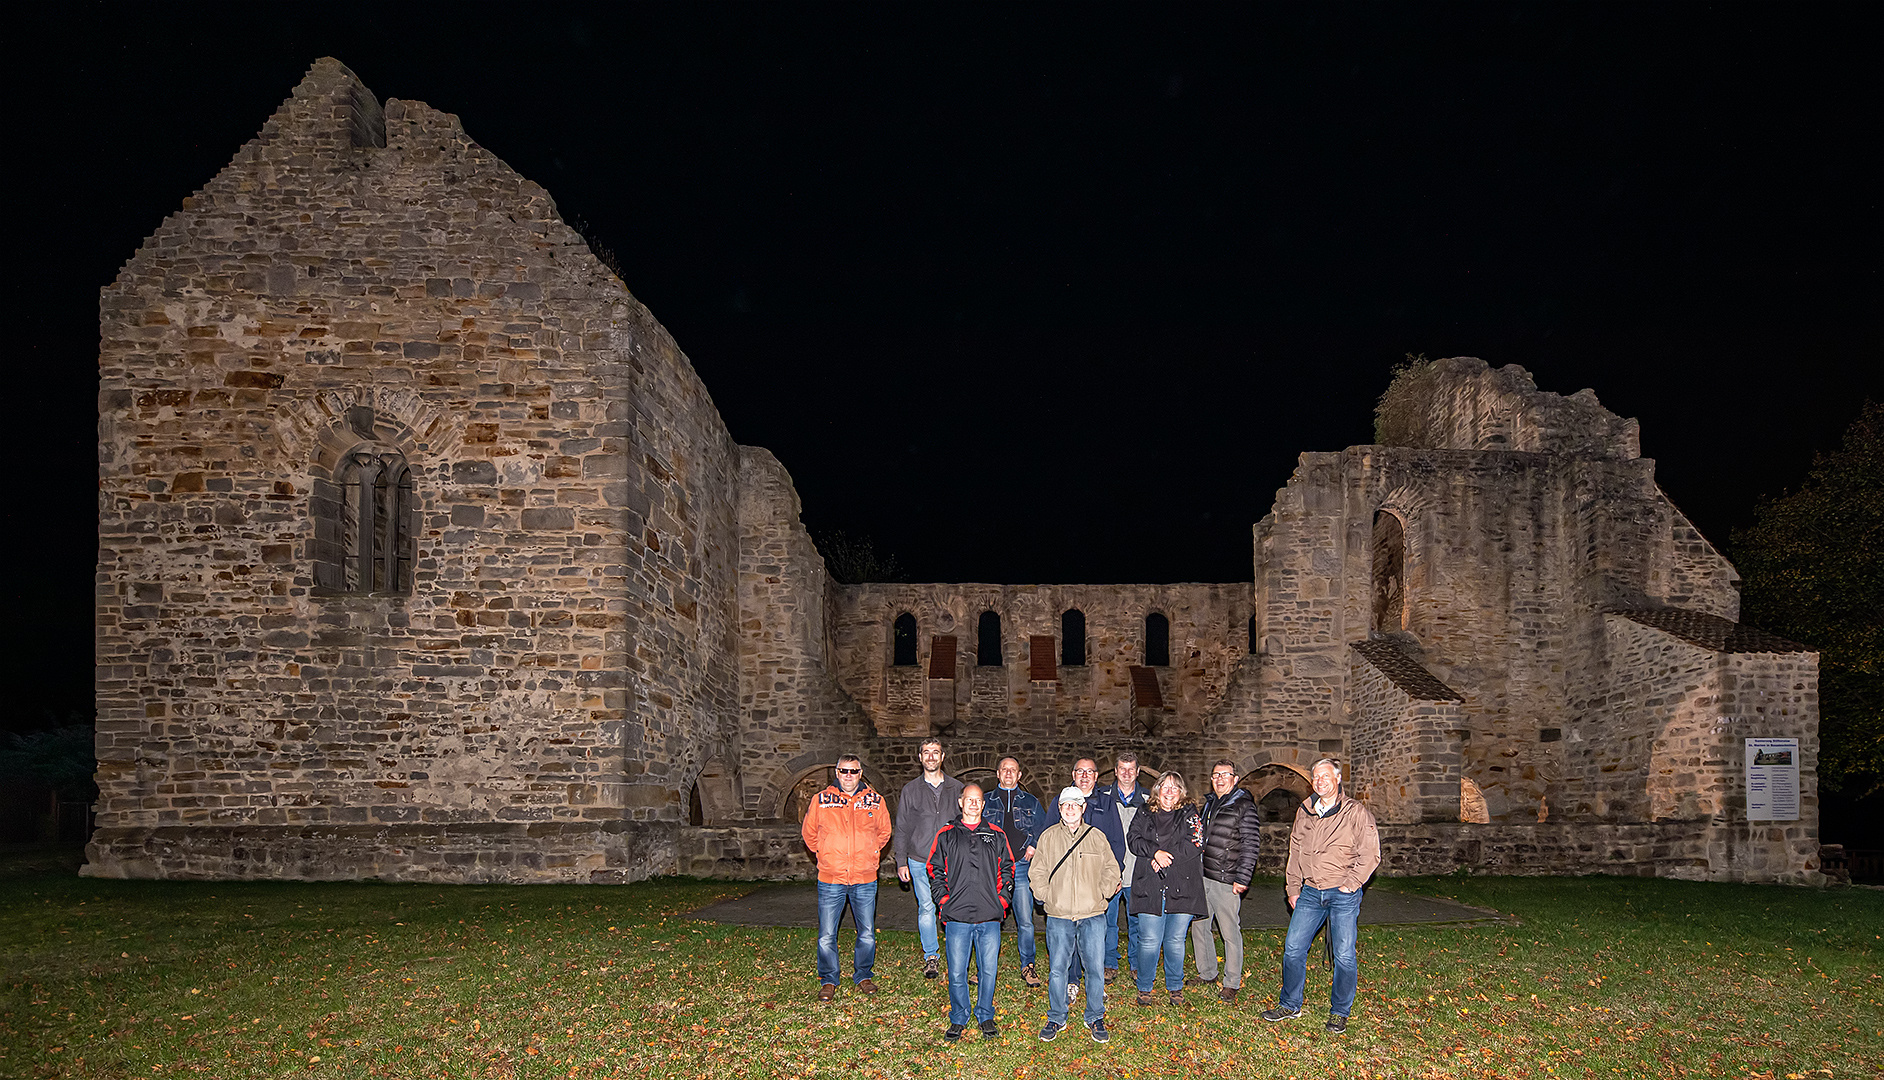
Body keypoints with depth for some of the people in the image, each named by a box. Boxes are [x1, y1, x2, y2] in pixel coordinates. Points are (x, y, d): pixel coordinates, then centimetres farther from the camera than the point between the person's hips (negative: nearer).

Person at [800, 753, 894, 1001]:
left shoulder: (874, 801, 2)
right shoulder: (821, 800, -1)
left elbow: (884, 831, 18)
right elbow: (809, 832, 12)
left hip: (865, 880, 1)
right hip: (830, 879, -1)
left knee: (867, 933, 8)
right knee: (827, 936, 0)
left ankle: (863, 975, 27)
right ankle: (828, 981, 17)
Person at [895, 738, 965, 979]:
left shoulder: (956, 788, 8)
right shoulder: (911, 790, 7)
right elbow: (902, 828, 8)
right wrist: (901, 861, 2)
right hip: (920, 861, 0)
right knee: (926, 908, 2)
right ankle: (930, 956, 15)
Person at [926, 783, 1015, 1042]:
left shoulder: (996, 835, 11)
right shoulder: (946, 835, 7)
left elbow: (1007, 870, 14)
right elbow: (935, 872, 9)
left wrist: (1002, 900, 4)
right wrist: (944, 901, -1)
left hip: (990, 917, 1)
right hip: (957, 917, -1)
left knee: (989, 970, 4)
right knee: (957, 972, 0)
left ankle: (985, 1016, 21)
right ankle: (958, 1020, 16)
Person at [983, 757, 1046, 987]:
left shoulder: (1031, 803, 14)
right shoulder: (986, 801, 13)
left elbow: (1045, 830, 14)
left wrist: (1034, 846, -3)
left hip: (1021, 867, 0)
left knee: (1025, 921, -2)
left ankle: (1027, 967, 8)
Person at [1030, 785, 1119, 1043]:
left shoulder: (1097, 837, 8)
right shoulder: (1048, 837, 7)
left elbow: (1111, 869, 13)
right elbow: (1037, 872, 10)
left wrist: (1103, 894, 2)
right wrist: (1046, 896, 0)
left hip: (1093, 915, 0)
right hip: (1059, 916, 0)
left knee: (1096, 968, 0)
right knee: (1057, 969, 1)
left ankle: (1095, 1019, 15)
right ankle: (1056, 1019, 15)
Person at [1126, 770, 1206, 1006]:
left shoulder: (1190, 814, 8)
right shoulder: (1144, 815, 13)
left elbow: (1194, 845, -4)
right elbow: (1134, 840, 2)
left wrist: (1166, 857, -10)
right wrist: (1155, 852, -15)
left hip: (1181, 888, 0)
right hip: (1149, 888, 1)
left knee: (1176, 941, 3)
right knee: (1149, 941, -3)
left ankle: (1175, 989, 18)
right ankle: (1144, 989, 11)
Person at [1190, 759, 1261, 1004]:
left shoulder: (1244, 807, -8)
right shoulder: (1208, 803, 15)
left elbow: (1251, 846, -11)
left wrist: (1242, 878, -16)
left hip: (1226, 881, -7)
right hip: (1201, 877, 7)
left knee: (1230, 933, -1)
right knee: (1198, 926, 13)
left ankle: (1231, 984, 9)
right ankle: (1207, 974, 29)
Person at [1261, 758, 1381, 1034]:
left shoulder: (1355, 812, -5)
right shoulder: (1304, 813, 11)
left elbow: (1370, 853, -6)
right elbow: (1295, 853, 19)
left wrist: (1350, 885, -10)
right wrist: (1293, 889, 14)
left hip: (1343, 895, -4)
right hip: (1310, 893, 5)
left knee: (1344, 956, -2)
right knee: (1293, 949, 3)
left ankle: (1339, 1012, 13)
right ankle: (1290, 1005, 19)